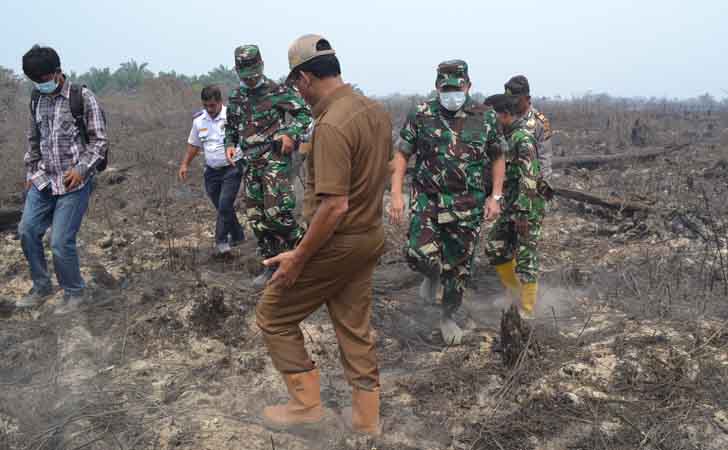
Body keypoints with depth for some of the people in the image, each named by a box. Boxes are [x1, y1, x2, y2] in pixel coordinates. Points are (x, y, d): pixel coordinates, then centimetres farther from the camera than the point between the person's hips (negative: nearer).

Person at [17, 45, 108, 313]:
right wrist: (31, 173, 18)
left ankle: (74, 293, 15)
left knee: (61, 242, -7)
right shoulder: (36, 100, 9)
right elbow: (33, 140, 20)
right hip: (43, 180, 6)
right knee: (28, 231, 6)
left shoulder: (82, 98, -9)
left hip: (73, 182, -6)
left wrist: (81, 169, -19)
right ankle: (41, 287, 26)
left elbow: (99, 141, -8)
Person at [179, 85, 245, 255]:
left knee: (225, 205, -14)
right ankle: (237, 235, 30)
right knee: (222, 207, 12)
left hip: (231, 169, -5)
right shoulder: (198, 119, 5)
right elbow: (194, 144, 17)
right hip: (211, 171, 6)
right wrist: (185, 164, 12)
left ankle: (221, 241, -2)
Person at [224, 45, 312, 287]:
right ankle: (273, 264, 18)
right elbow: (230, 127, 24)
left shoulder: (278, 91, -5)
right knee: (256, 217, 7)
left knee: (276, 212, -19)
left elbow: (304, 113, -4)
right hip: (249, 163, 6)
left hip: (275, 158, -6)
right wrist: (229, 145, 6)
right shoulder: (235, 98, 13)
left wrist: (291, 134, -19)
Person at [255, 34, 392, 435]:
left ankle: (306, 402, 18)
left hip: (336, 243, -9)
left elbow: (335, 206, -28)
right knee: (355, 327, 18)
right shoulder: (376, 111, 5)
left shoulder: (331, 125, -24)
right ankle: (366, 417, 29)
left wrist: (297, 258, -19)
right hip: (370, 237, 9)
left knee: (274, 315, 10)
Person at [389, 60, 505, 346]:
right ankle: (433, 276, 20)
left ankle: (449, 317, 32)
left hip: (468, 205, 1)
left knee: (459, 266, 7)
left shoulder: (485, 117, 1)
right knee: (419, 254, -19)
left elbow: (497, 159, 10)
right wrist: (396, 194, -8)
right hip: (427, 199, -1)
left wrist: (495, 197, 1)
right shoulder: (421, 115, -2)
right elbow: (402, 155, 2)